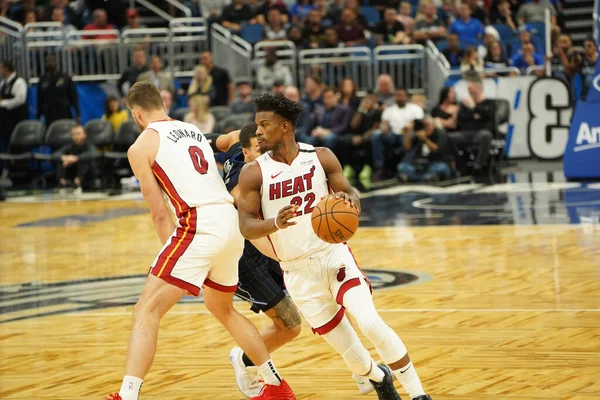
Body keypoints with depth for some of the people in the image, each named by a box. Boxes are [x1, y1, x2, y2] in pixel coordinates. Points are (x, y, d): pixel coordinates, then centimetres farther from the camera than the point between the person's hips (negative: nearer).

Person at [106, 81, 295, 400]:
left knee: (146, 311, -7)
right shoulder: (194, 131, 25)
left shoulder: (141, 147, 5)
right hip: (231, 220, 7)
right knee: (221, 308, 29)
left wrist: (174, 260, 10)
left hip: (200, 224, -7)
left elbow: (160, 214, 3)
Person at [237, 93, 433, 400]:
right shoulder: (253, 173, -6)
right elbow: (247, 227, -11)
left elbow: (349, 195, 1)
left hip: (333, 255, -1)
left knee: (371, 323, -22)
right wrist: (277, 223, -32)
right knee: (347, 350, 5)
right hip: (298, 272, 1)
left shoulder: (321, 157, -4)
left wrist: (349, 199, -24)